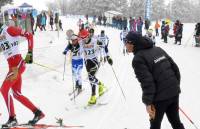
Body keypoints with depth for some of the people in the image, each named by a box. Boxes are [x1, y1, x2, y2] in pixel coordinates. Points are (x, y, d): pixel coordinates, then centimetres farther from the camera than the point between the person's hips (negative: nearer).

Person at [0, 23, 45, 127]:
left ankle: (12, 118, -2)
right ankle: (37, 112, 16)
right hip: (12, 66, 8)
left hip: (17, 64, -8)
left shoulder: (9, 30, -6)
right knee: (17, 94, 9)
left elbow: (29, 35, -8)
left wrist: (30, 53, -11)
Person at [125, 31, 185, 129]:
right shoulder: (158, 49, 9)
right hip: (174, 92, 7)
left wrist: (148, 102, -15)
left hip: (160, 97, -7)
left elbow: (147, 82, -21)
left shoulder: (138, 59, -13)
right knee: (175, 121, 22)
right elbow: (174, 67, 10)